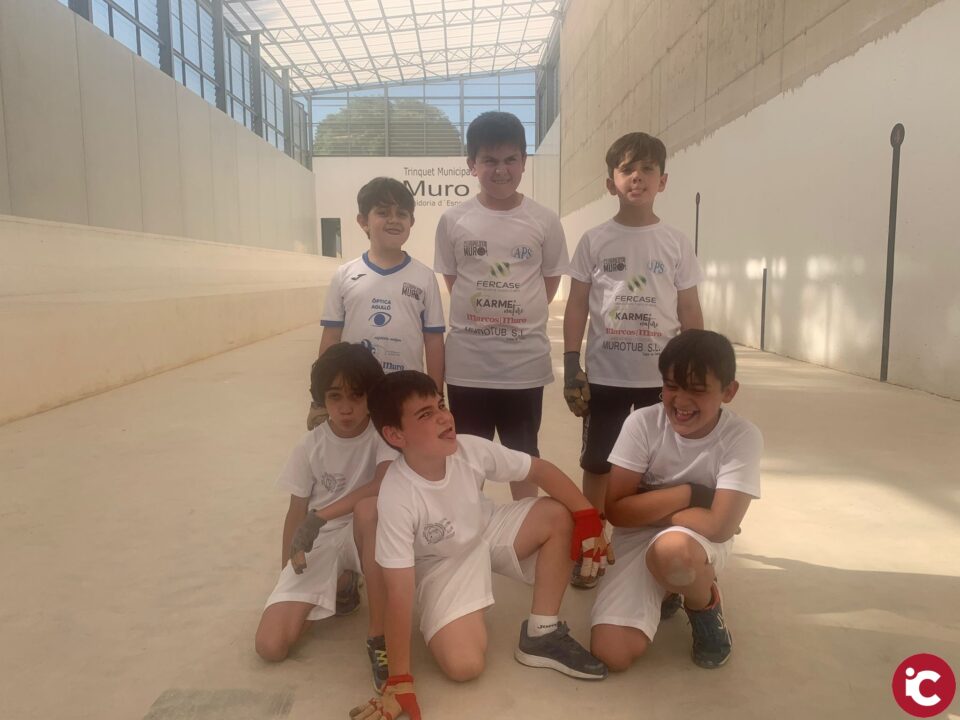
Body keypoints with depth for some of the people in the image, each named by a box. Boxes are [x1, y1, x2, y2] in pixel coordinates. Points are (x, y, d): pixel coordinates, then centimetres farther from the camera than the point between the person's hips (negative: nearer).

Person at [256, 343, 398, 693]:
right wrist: (287, 573, 6)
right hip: (317, 544, 3)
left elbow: (386, 484, -34)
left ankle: (378, 635, -23)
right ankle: (340, 586, 17)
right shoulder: (311, 445, -8)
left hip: (362, 536, -2)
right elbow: (297, 511, 3)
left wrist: (320, 517, -33)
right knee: (270, 646, -12)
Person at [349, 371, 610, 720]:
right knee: (464, 665, -24)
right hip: (443, 565, -4)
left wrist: (588, 517, -22)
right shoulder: (396, 497, -35)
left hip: (488, 532, 5)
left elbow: (540, 469, -13)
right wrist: (399, 681, -27)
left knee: (559, 515, -18)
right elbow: (399, 591, -31)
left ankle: (540, 636, -5)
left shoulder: (471, 449, -26)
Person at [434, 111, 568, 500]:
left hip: (526, 360, 0)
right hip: (467, 362, 1)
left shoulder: (545, 221, -3)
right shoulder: (453, 221, -3)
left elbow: (551, 281, 7)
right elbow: (452, 281, 7)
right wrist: (480, 318, 1)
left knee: (523, 454, 15)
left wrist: (519, 317, 1)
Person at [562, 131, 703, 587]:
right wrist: (571, 367, -6)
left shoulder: (676, 244, 2)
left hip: (662, 376, 1)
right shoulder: (594, 241, 0)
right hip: (605, 375, 0)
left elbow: (690, 312, 5)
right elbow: (576, 306, 1)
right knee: (597, 465, 11)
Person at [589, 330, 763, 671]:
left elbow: (719, 526, -24)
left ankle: (705, 606, -2)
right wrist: (689, 493, -18)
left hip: (701, 543, -2)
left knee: (671, 548, -41)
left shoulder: (742, 437, -17)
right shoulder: (643, 423, -14)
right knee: (610, 654, -17)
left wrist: (646, 509, -16)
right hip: (638, 542, 2)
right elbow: (616, 510, -14)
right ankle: (667, 592, 16)